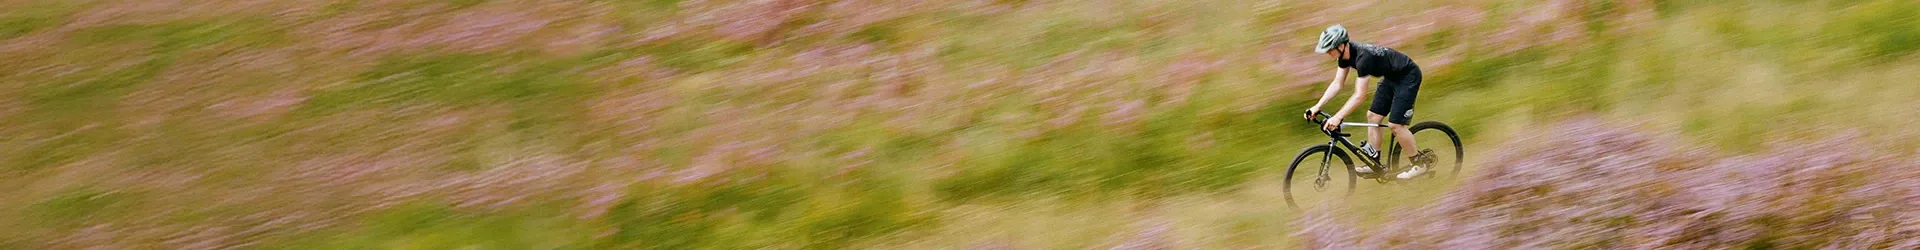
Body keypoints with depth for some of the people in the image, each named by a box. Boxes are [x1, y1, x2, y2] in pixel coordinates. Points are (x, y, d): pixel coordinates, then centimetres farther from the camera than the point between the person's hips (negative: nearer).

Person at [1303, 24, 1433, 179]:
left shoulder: (1363, 57, -34)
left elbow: (1359, 95, -36)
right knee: (1373, 116, 6)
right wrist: (1317, 107, -7)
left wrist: (1337, 117, -38)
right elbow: (1336, 84, 1)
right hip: (1392, 78, 10)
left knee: (1395, 124, -12)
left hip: (1408, 76, -10)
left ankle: (1419, 164, 3)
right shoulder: (1345, 55, -7)